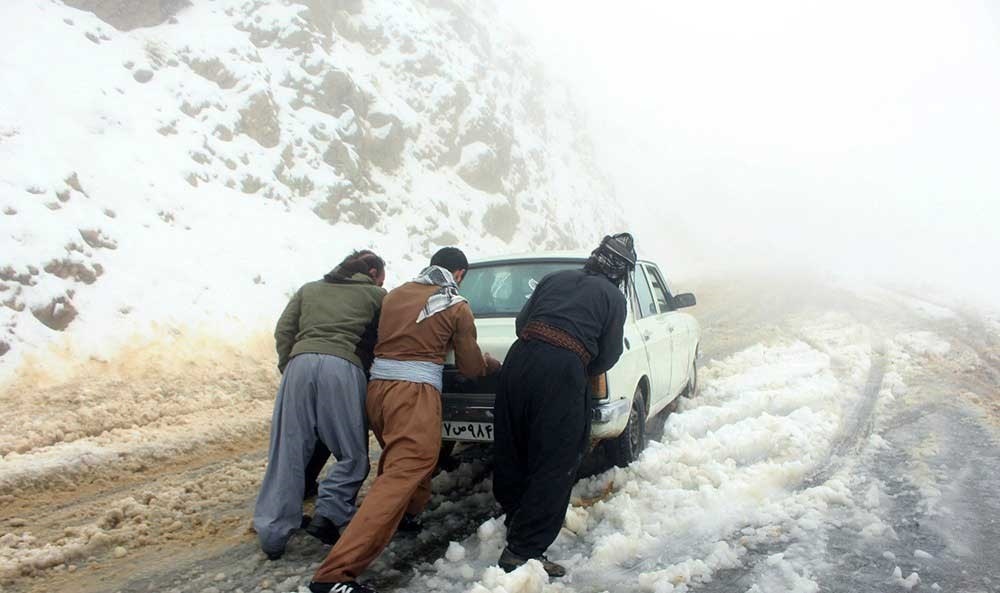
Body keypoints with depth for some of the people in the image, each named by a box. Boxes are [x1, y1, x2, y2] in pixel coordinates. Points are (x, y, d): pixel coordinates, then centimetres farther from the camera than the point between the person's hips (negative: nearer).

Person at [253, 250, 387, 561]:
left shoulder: (310, 289, 28)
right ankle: (327, 515, -4)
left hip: (300, 363, 4)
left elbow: (283, 331, 18)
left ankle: (272, 533, 4)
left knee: (289, 452, 6)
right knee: (352, 454, 7)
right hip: (343, 367, -3)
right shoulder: (376, 295, 19)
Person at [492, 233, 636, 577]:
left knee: (511, 451, 19)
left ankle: (515, 520, 39)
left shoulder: (556, 278, 21)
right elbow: (607, 356, 9)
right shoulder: (613, 297, 11)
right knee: (554, 467, 4)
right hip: (563, 371, -5)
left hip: (519, 358, 6)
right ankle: (523, 551, 6)